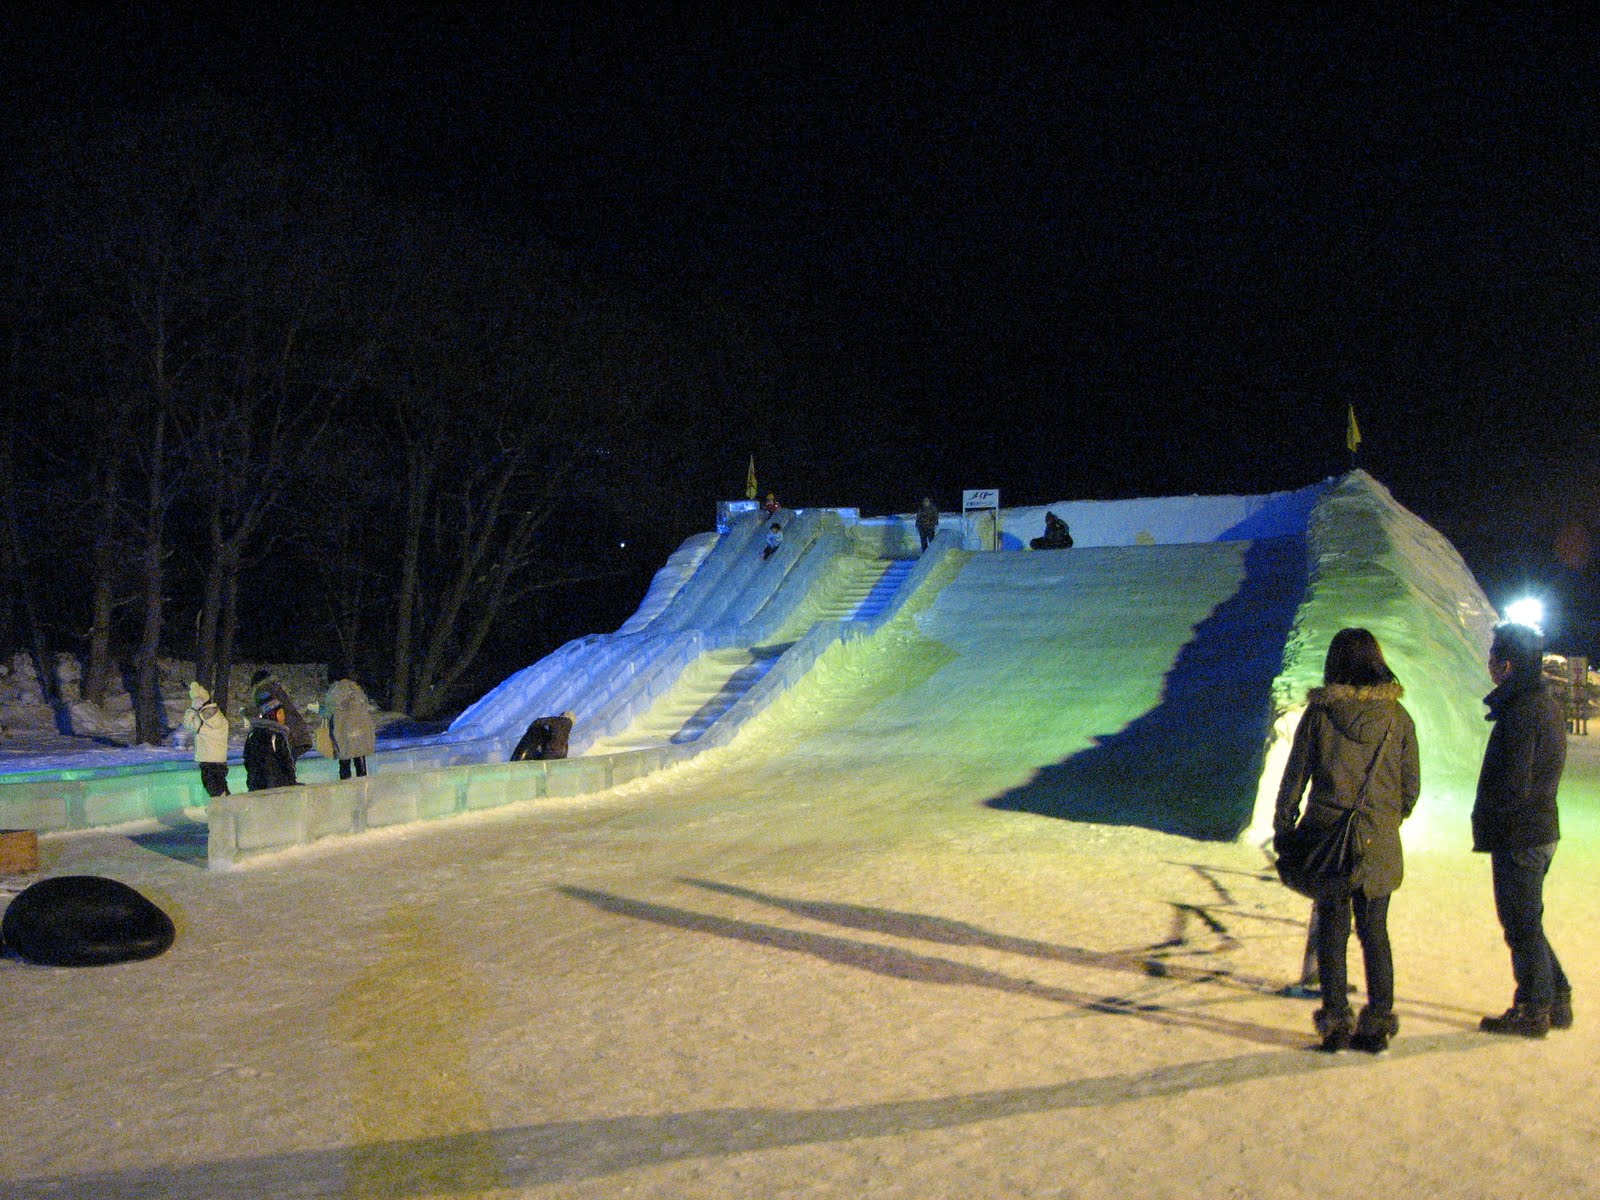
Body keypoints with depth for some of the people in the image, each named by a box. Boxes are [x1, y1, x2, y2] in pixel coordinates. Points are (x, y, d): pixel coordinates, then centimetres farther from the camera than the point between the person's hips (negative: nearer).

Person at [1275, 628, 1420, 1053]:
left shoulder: (1319, 714, -6)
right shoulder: (1397, 716, -1)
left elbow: (1294, 778, -2)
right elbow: (1412, 785, 5)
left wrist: (1282, 828, 8)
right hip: (1381, 843, 2)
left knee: (1331, 931, 7)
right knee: (1375, 932, 13)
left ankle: (1335, 1025, 10)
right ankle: (1377, 1025, 15)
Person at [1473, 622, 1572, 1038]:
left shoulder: (1520, 712, -22)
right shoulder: (1547, 704, 10)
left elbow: (1512, 786, -24)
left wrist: (1485, 823, -8)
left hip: (1518, 837, -10)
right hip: (1542, 828, 10)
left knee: (1522, 925, 1)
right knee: (1528, 924, 19)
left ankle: (1532, 1012, 10)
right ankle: (1556, 1001, 26)